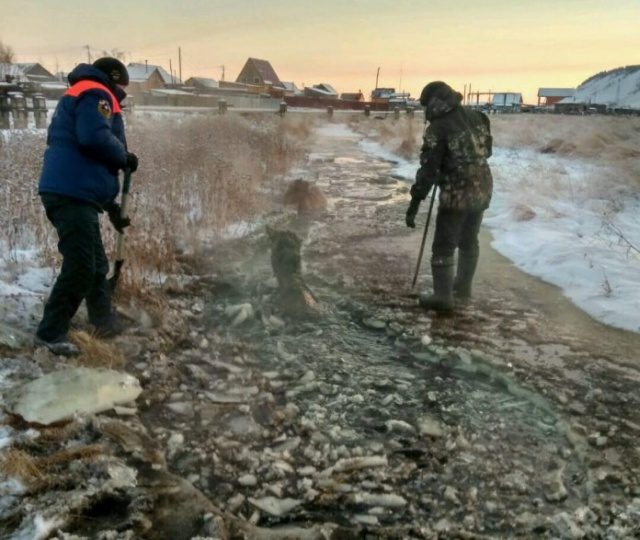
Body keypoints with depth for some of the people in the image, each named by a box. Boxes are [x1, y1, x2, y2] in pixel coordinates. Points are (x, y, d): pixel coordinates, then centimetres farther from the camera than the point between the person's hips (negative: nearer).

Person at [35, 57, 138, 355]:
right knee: (80, 266, -10)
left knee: (96, 264, 16)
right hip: (73, 195, -10)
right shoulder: (95, 94, -1)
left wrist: (111, 206, 28)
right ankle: (51, 333, -4)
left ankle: (105, 324, 26)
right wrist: (124, 156, -2)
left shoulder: (76, 98, 30)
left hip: (71, 194, 10)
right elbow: (95, 138, -21)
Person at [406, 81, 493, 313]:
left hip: (457, 194, -7)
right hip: (482, 190, 7)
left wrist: (415, 202, -13)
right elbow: (486, 150, 17)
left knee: (443, 247, 2)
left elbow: (428, 168, -16)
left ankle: (443, 297, 5)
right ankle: (463, 286, 35)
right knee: (469, 241, 21)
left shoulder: (438, 128, -13)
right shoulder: (476, 116, 7)